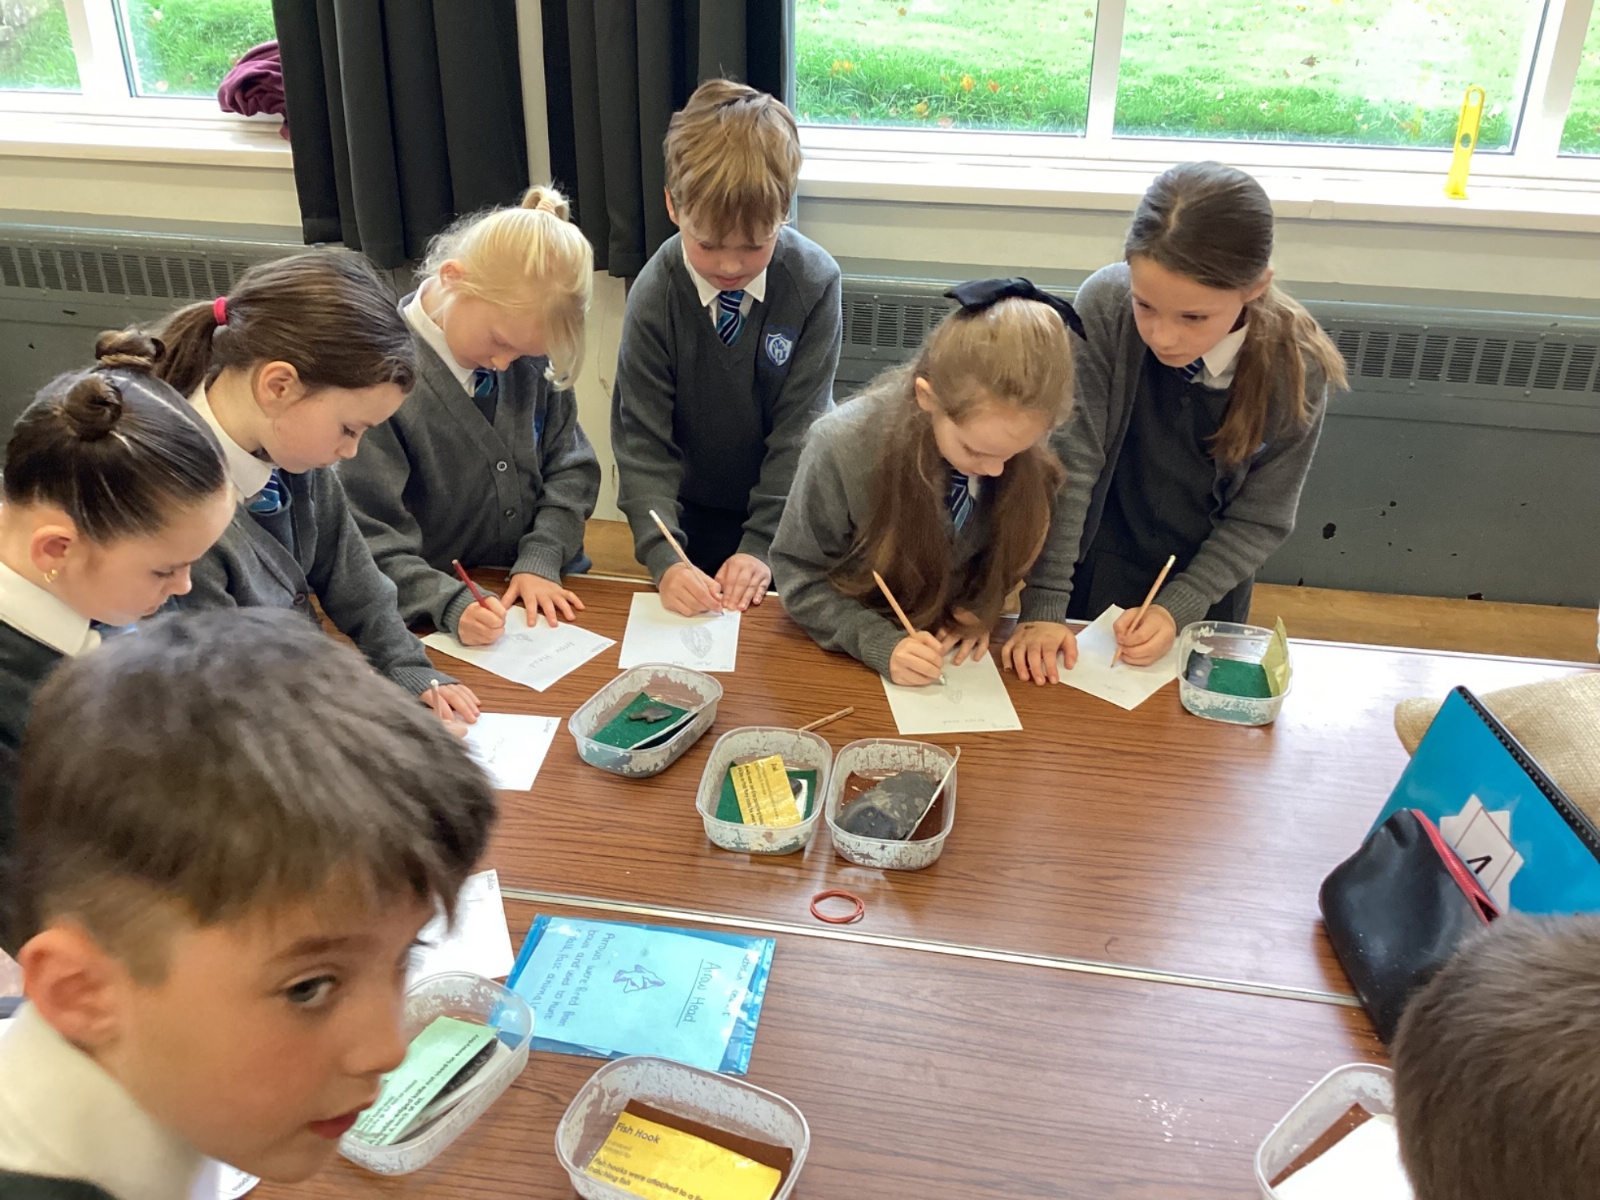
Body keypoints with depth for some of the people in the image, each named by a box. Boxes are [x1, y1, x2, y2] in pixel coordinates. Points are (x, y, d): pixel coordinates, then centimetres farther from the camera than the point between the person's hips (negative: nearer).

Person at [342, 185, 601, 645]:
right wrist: (452, 604, -27)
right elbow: (369, 544, -14)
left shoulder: (528, 352, -2)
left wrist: (542, 560, -8)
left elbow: (570, 468, 6)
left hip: (542, 596, 2)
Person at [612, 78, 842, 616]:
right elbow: (643, 441, -18)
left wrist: (762, 544, -22)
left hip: (791, 504, 0)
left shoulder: (814, 280, -20)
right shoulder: (654, 295, -20)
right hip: (695, 512, 0)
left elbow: (800, 425, -18)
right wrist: (664, 558, -30)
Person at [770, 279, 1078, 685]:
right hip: (847, 658, -3)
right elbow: (799, 575, -15)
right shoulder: (844, 447, -25)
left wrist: (981, 608, -14)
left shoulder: (1036, 460, -17)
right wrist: (879, 644, -27)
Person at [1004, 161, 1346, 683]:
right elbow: (1068, 462, -25)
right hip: (1093, 576, 0)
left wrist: (1178, 608, -20)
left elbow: (1259, 519, -11)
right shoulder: (1104, 306, -26)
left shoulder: (1297, 369, -22)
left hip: (1206, 587, 1)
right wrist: (1043, 606, -27)